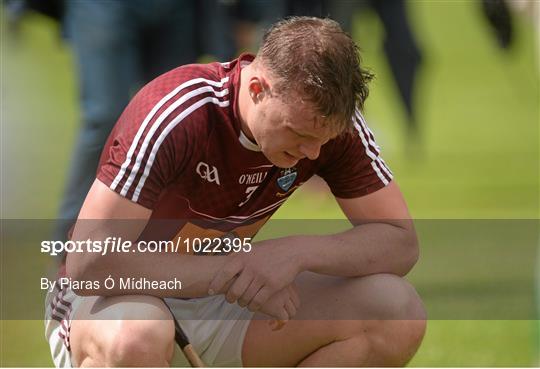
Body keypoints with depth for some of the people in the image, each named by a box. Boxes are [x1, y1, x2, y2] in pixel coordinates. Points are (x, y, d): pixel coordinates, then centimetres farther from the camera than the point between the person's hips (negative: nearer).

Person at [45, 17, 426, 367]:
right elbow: (88, 264, -31)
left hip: (218, 297, 6)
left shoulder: (332, 122, -13)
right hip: (121, 295, -5)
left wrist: (298, 252, -29)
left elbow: (401, 241, -11)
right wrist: (233, 270, -31)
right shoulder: (174, 114, -29)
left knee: (398, 312, -16)